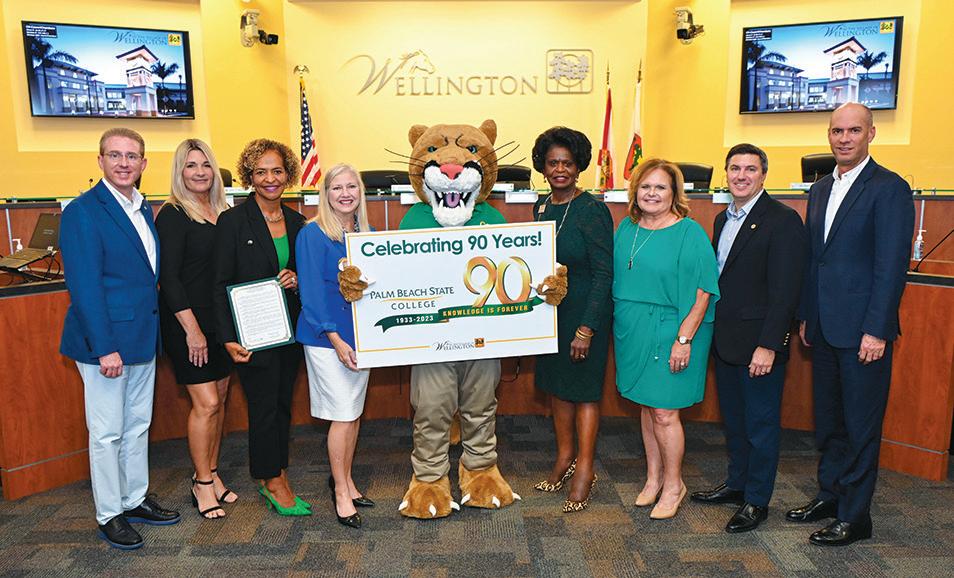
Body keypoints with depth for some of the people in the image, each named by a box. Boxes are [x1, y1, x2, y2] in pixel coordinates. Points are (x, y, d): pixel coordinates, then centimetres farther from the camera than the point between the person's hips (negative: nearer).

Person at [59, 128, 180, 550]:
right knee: (107, 432, 5)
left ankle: (136, 499, 33)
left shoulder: (143, 210, 10)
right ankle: (109, 515, 20)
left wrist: (151, 332, 9)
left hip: (142, 340, 8)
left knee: (138, 425, 18)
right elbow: (84, 286, -18)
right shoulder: (83, 212, -13)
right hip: (104, 342, -7)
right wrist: (105, 348, -21)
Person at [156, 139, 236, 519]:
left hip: (221, 319, 7)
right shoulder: (173, 215, -10)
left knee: (218, 401, 12)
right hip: (187, 321, -7)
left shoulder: (221, 212, 10)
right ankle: (202, 484, 11)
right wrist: (192, 329, -17)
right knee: (206, 403, -5)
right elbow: (169, 277, -14)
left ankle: (212, 475, 26)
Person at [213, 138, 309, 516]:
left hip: (290, 329, 5)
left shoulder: (297, 222, 8)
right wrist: (228, 339, -16)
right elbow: (221, 284, -9)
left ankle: (273, 478, 27)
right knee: (265, 406, 3)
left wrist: (297, 282, -8)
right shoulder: (232, 221, -8)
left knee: (282, 403, 13)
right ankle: (274, 480, 21)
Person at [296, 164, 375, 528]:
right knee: (343, 414, -3)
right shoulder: (313, 234, -10)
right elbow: (311, 292, -13)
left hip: (360, 334, 6)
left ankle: (344, 480, 28)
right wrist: (336, 340, -17)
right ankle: (341, 491, 12)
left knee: (354, 412, 12)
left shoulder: (364, 234, 9)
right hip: (326, 337, -6)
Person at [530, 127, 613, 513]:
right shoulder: (541, 207, 7)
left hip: (584, 313, -7)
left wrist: (587, 328, -20)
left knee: (584, 390, 3)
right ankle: (564, 458, 32)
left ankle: (584, 471, 17)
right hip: (549, 310, 7)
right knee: (556, 386, 15)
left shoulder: (593, 210, -14)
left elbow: (604, 273, -17)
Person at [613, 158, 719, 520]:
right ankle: (653, 479, 31)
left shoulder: (690, 233, -10)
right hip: (633, 333, 6)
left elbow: (702, 291, -13)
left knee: (663, 412, -1)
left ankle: (673, 484, 20)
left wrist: (684, 339, -18)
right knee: (647, 406, 15)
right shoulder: (626, 229, 8)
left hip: (669, 334, -5)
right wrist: (618, 328, 10)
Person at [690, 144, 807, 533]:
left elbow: (784, 292, -17)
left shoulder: (783, 221, -12)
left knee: (761, 423, 6)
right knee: (733, 419, 19)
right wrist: (713, 332, 10)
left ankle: (756, 500, 20)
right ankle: (737, 483, 36)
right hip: (724, 340, 8)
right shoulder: (723, 219, 12)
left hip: (759, 343, -7)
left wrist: (768, 345, -20)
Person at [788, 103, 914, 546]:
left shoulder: (889, 188, -9)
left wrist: (876, 330, -17)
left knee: (860, 425, 4)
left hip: (863, 330, -7)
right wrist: (805, 316, 14)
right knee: (827, 420, 17)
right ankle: (830, 494, 33)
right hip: (824, 328, 7)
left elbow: (892, 266, -14)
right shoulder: (820, 189, 13)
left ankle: (854, 517, 16)